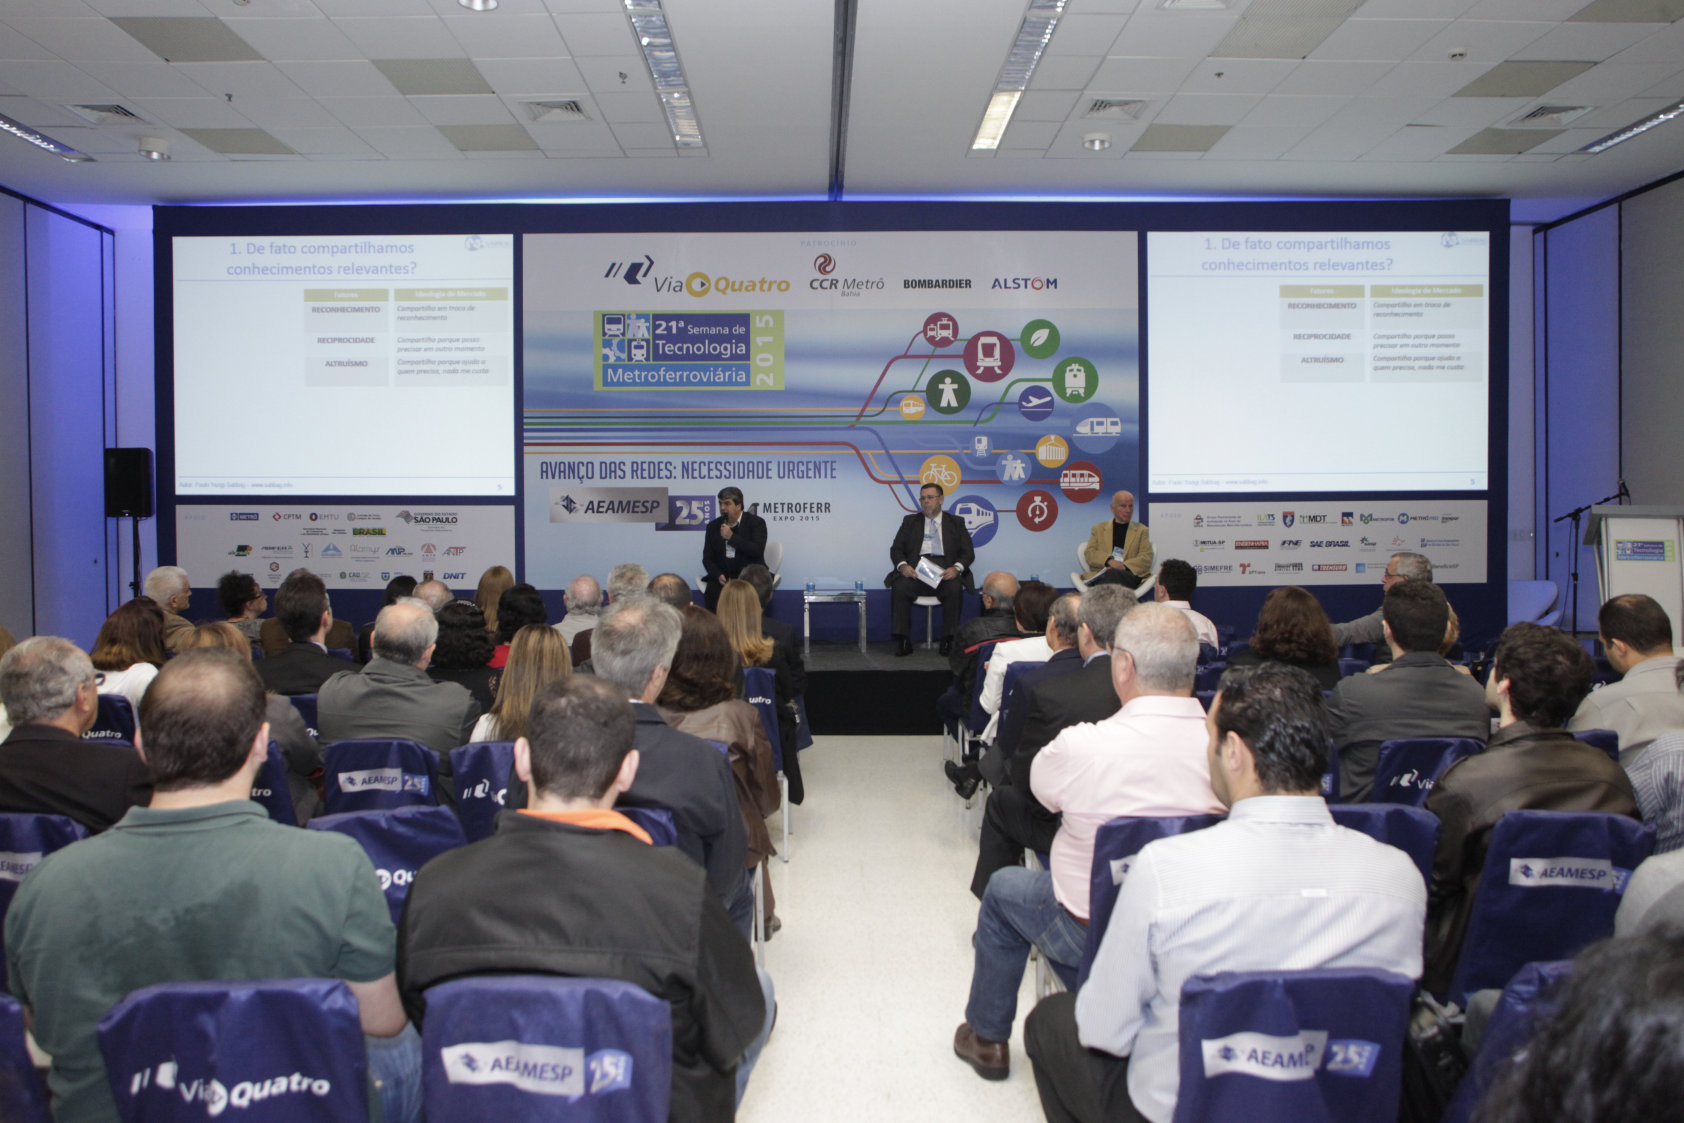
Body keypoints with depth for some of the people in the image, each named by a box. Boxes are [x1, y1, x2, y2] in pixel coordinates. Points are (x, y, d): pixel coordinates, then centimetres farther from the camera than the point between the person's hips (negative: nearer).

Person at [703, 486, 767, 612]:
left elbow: (757, 551, -11)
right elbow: (707, 558, 11)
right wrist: (719, 575, -9)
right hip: (722, 575, 3)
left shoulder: (756, 522, 3)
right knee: (712, 590, -30)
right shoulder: (713, 526, 15)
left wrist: (731, 537, -12)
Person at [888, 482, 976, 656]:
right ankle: (903, 641, -23)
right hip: (915, 570, 1)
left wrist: (956, 568, -13)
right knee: (899, 587, -30)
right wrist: (902, 565, -10)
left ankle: (948, 641, -25)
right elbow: (896, 549, 12)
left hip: (945, 571, -1)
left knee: (954, 588, -34)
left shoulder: (955, 522, 17)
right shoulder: (910, 521, 21)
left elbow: (968, 552, 8)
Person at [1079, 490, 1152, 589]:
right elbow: (1089, 553, 10)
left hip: (1129, 575, 0)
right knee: (1110, 573, -40)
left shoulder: (1142, 530, 23)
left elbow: (1147, 558, 9)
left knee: (1113, 573, -38)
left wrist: (1124, 566, -11)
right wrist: (1109, 560, -12)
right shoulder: (1098, 528, 24)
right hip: (1101, 574, 0)